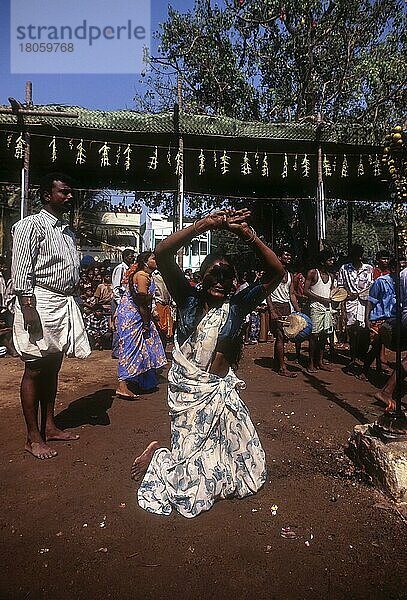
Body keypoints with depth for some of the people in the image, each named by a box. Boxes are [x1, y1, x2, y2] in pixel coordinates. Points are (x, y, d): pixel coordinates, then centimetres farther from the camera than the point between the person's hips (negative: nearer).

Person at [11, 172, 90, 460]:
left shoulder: (68, 231, 19)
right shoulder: (31, 225, -4)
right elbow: (22, 271, -12)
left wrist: (75, 305, 16)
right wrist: (28, 308, -19)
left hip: (65, 303, 8)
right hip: (40, 301, -8)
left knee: (53, 368, 14)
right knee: (35, 369, -1)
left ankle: (49, 426, 27)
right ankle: (34, 438, 9)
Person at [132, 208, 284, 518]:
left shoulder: (237, 305, -4)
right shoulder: (189, 299, -7)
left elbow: (277, 272, -14)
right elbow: (163, 253, -21)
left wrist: (246, 233, -26)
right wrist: (206, 223, -30)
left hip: (223, 391, 4)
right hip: (190, 392, -3)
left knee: (252, 470, 17)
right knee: (195, 479, 0)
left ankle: (179, 458, 35)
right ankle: (159, 456, 31)